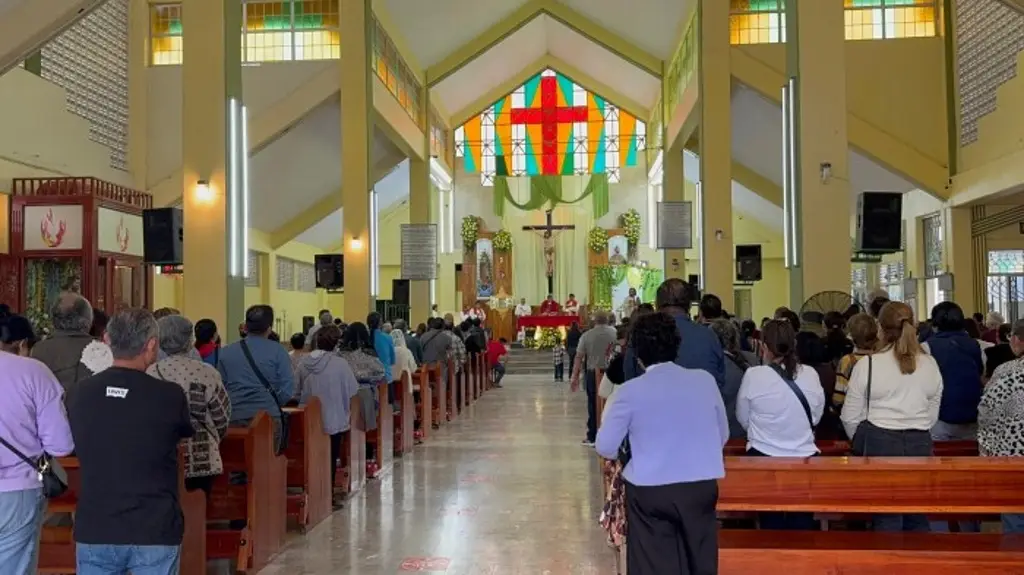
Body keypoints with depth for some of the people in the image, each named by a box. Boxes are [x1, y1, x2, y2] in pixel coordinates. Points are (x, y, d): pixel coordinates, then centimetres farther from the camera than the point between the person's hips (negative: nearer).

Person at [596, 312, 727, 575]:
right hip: (702, 487, 3)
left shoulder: (631, 391, -10)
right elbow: (723, 436, 10)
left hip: (650, 491, -3)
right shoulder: (705, 380, -1)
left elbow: (605, 447, -6)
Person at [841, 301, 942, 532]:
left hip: (880, 443, -4)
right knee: (917, 516, 14)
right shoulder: (930, 365, 4)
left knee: (887, 519, 3)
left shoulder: (867, 364, -8)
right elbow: (932, 414, 11)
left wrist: (860, 440, 15)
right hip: (919, 444, 4)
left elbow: (851, 417, -3)